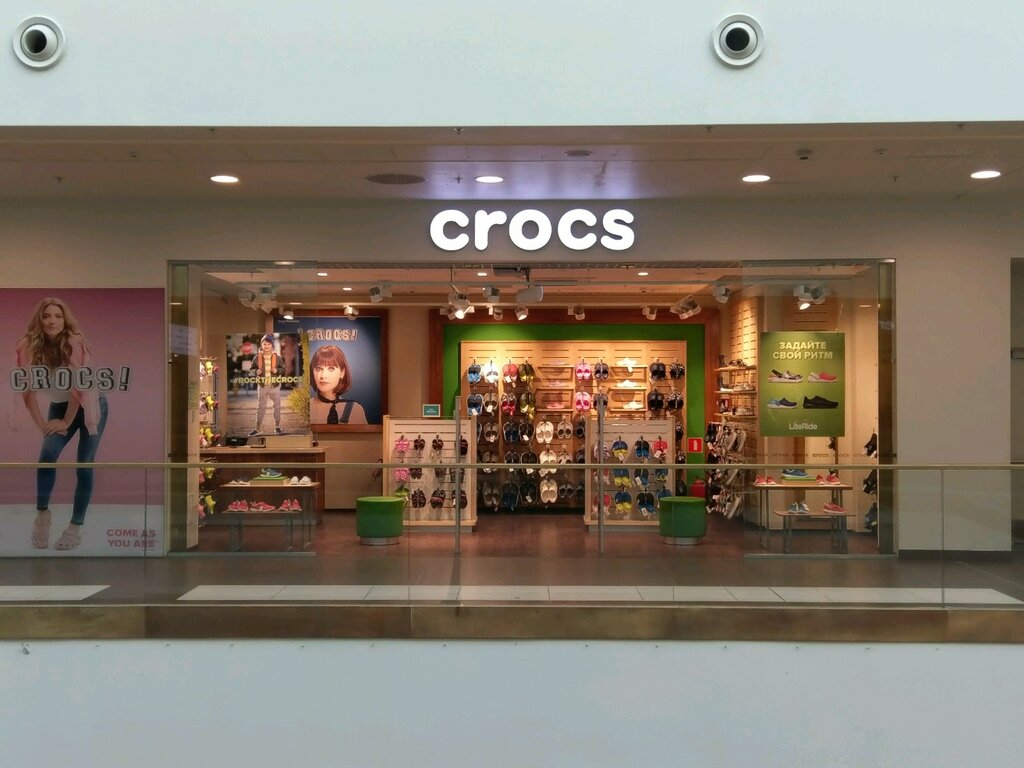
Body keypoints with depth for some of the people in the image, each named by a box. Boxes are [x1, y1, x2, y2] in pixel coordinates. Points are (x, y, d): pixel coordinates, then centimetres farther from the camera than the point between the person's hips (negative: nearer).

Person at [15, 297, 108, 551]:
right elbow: (29, 389, -12)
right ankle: (42, 514, 0)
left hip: (89, 406, -3)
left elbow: (78, 386, -22)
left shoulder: (75, 343, -24)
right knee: (47, 455, -18)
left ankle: (75, 528, 3)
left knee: (84, 466, -5)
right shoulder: (30, 346, -15)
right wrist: (42, 425, -14)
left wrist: (67, 422, -17)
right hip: (59, 407, 3)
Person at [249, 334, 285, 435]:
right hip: (262, 386, 0)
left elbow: (283, 369, 2)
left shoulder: (277, 357, -4)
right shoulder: (257, 357, -4)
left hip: (275, 386, 0)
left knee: (277, 406, 9)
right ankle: (258, 428, 15)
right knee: (261, 408, 7)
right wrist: (256, 372, -16)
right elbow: (252, 369, 4)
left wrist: (277, 370, -17)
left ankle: (277, 427, 23)